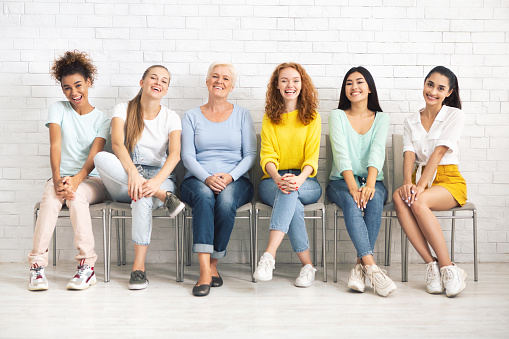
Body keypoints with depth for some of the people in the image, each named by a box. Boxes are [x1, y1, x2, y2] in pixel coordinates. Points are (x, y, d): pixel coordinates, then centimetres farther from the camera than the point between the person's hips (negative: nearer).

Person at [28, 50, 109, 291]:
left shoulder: (101, 119, 6)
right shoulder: (58, 109, 8)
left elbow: (94, 155, -10)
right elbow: (55, 145, -8)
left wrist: (77, 180, -29)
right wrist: (57, 178, -26)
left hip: (91, 179, -1)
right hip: (62, 175, 1)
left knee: (76, 195, -35)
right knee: (51, 198, -34)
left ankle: (87, 265, -33)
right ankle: (37, 265, -33)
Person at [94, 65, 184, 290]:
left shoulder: (170, 117, 5)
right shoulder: (123, 110, 4)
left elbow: (175, 154, -12)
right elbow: (117, 144, -15)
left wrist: (155, 181, -32)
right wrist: (133, 172, -35)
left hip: (158, 177, -1)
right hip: (122, 183, 1)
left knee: (142, 198, -37)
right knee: (100, 157, -30)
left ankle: (139, 267, -28)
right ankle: (163, 196, -33)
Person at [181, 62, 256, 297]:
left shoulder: (242, 114, 14)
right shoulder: (192, 116, 13)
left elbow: (250, 154, 5)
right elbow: (187, 156, 2)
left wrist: (230, 176, -13)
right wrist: (207, 178, -17)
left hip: (235, 180, 0)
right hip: (198, 180, 0)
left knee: (226, 200, -35)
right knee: (204, 196, -35)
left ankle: (213, 264, -20)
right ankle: (205, 271, -40)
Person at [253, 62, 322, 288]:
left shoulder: (312, 117, 8)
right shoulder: (269, 117, 11)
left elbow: (312, 158, -3)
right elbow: (267, 156, -2)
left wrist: (299, 179, -26)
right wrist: (278, 178, -25)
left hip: (307, 184, -1)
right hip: (272, 181, 1)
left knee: (290, 191, -37)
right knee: (292, 203, -34)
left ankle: (269, 255, -46)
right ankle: (307, 264, -33)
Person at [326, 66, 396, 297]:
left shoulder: (381, 118, 10)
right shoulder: (337, 116, 6)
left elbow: (377, 153, -10)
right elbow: (341, 154, -11)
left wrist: (369, 185, -28)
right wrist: (353, 188, -27)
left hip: (372, 181, 1)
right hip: (341, 182, -1)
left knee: (374, 199, -34)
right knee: (351, 201, -35)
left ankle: (360, 266, -33)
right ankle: (372, 268, -43)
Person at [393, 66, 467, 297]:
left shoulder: (454, 115, 0)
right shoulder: (411, 122, 14)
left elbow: (439, 152, -12)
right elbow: (409, 155, 0)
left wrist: (421, 186, -23)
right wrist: (408, 183, -21)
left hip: (449, 180, -4)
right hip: (420, 179, 4)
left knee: (418, 202, -36)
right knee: (399, 198, -32)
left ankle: (447, 267, -27)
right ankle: (431, 264, -30)